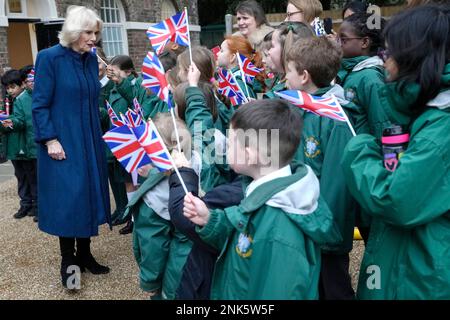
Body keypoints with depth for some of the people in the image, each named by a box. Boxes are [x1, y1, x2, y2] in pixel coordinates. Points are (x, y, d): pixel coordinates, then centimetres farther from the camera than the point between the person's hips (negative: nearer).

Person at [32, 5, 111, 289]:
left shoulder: (92, 59, 7)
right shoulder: (49, 58, -10)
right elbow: (40, 104, -11)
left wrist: (98, 135, 14)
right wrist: (50, 140, -18)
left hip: (89, 141, 6)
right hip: (62, 142, -6)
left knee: (89, 195, 9)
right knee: (67, 198, -2)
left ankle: (84, 255, 22)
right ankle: (68, 260, 12)